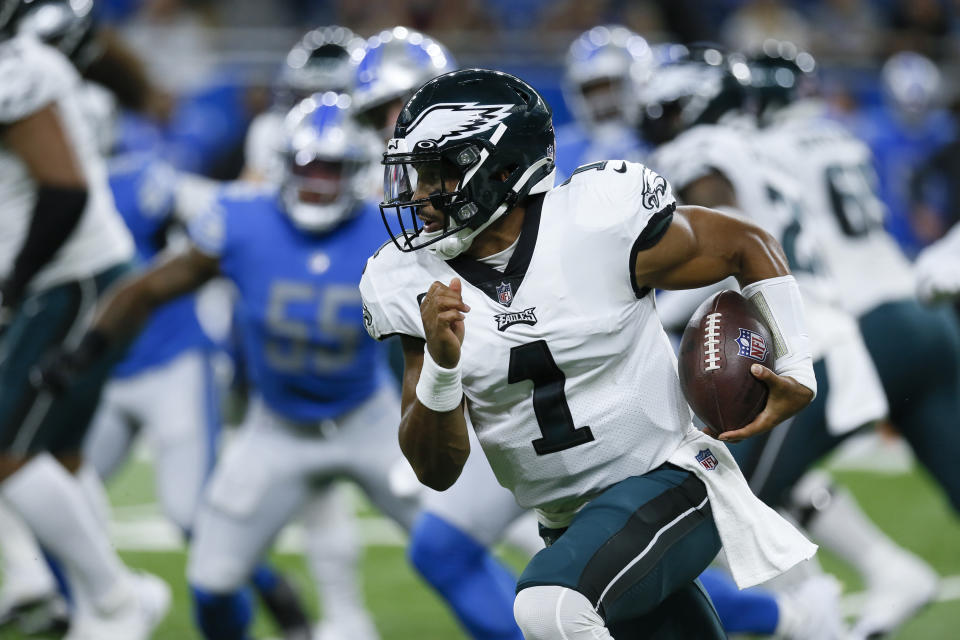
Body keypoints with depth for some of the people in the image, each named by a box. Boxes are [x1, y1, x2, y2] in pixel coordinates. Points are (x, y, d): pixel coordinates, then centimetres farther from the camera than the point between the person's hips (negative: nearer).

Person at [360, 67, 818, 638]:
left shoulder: (599, 226, -16)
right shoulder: (415, 284, -4)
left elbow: (747, 246, 1)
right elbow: (438, 471, -4)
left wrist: (796, 375, -3)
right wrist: (441, 364, -22)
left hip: (668, 483, -6)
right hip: (568, 522, 6)